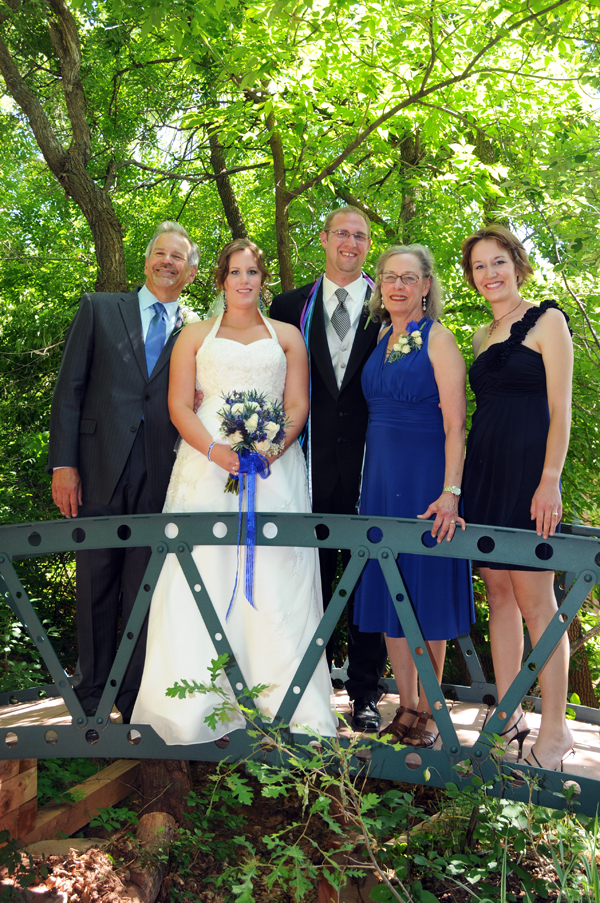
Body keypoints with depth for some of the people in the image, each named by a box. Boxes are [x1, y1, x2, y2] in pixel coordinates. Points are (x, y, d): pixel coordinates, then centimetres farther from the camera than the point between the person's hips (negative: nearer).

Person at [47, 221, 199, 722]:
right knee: (96, 588, 6)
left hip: (161, 475, 0)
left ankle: (138, 698, 14)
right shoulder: (100, 308, 11)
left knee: (146, 592, 3)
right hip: (100, 470, 0)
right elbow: (70, 387, 4)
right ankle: (92, 699, 19)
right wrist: (63, 463, -4)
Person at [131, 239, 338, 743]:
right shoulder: (195, 335, 17)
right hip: (206, 469, 0)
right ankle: (199, 708, -3)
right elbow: (179, 404, 6)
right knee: (203, 578, -8)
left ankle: (283, 704, -4)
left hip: (274, 469, 0)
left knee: (275, 582, -8)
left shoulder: (287, 336, 18)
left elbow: (298, 405, 8)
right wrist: (215, 450, -11)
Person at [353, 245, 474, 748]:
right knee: (388, 590, 8)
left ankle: (428, 713, 13)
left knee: (427, 591, 0)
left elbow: (454, 424, -12)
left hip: (425, 476, -6)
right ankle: (407, 707, 19)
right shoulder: (382, 342, 13)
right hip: (381, 478, 6)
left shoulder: (437, 340, -6)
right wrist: (370, 481, 6)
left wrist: (450, 492, -21)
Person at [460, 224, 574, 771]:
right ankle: (509, 716, 16)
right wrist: (458, 486, 11)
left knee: (534, 600, -7)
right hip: (484, 467, 7)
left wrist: (549, 480, -17)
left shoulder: (546, 321, -1)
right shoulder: (483, 337, 18)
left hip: (527, 468, -7)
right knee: (498, 594, 8)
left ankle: (554, 729, 2)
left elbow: (560, 409, -8)